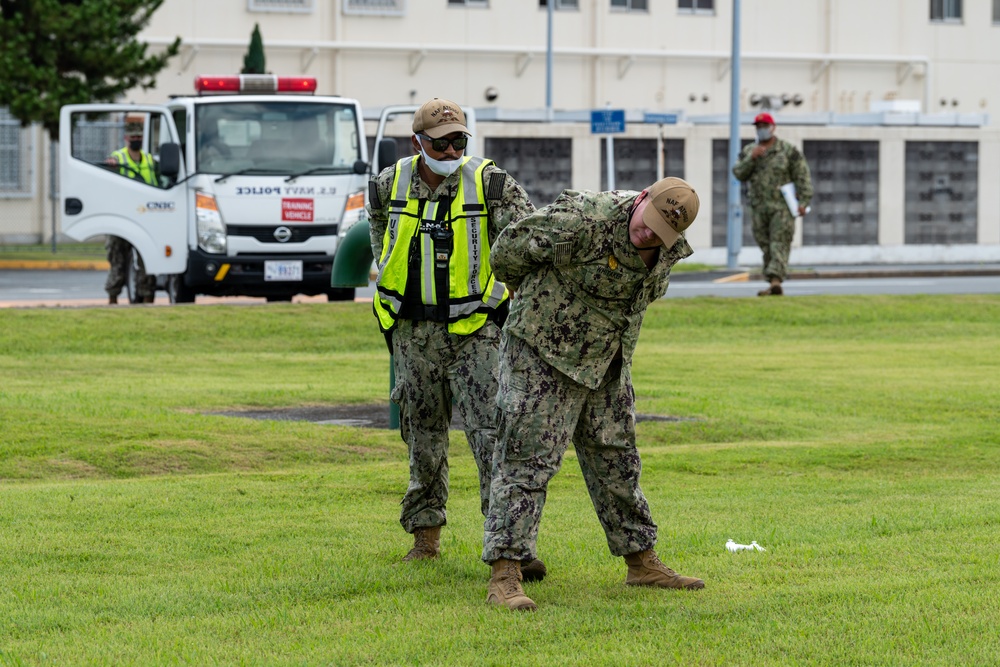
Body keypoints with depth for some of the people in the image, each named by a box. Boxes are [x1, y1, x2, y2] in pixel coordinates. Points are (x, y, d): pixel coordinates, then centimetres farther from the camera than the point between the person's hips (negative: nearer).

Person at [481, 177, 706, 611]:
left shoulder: (669, 250, -2)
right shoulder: (583, 220, -27)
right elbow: (510, 248, -17)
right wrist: (524, 290, 3)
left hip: (606, 364, 8)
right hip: (544, 354, -7)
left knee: (616, 461, 16)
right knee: (527, 461, -10)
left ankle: (642, 563, 28)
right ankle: (504, 578, -12)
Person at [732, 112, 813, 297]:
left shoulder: (788, 150, -2)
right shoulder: (749, 151, 11)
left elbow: (802, 176, -4)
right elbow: (739, 174, 1)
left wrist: (803, 201, -12)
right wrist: (751, 158, -14)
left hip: (782, 207, -5)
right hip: (759, 207, 5)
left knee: (779, 245, -13)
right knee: (766, 247, 6)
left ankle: (775, 280, -25)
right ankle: (773, 285, 11)